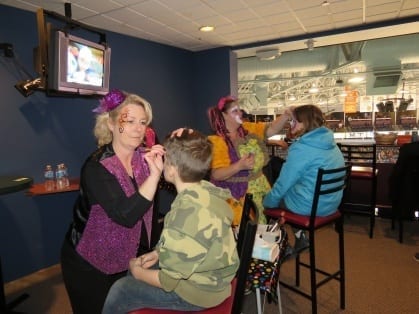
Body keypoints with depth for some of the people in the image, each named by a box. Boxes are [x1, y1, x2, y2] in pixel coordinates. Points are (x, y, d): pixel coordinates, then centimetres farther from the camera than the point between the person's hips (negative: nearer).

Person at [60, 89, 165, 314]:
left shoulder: (144, 157, -6)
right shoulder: (96, 167, -24)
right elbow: (126, 215, -34)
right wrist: (154, 173, -38)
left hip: (130, 258, 5)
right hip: (90, 264, -5)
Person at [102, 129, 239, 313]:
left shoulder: (188, 215, -36)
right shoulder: (206, 190, -10)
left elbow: (168, 282, -23)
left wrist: (137, 272, -6)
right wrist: (158, 253, 3)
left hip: (198, 291, -8)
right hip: (208, 276, 8)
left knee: (119, 291, 2)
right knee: (137, 263, 21)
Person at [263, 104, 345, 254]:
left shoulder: (301, 149, -22)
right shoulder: (329, 142, 4)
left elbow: (283, 183, -15)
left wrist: (267, 202, 0)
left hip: (309, 206, -8)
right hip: (330, 203, 8)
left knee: (267, 200, 12)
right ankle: (299, 238, 23)